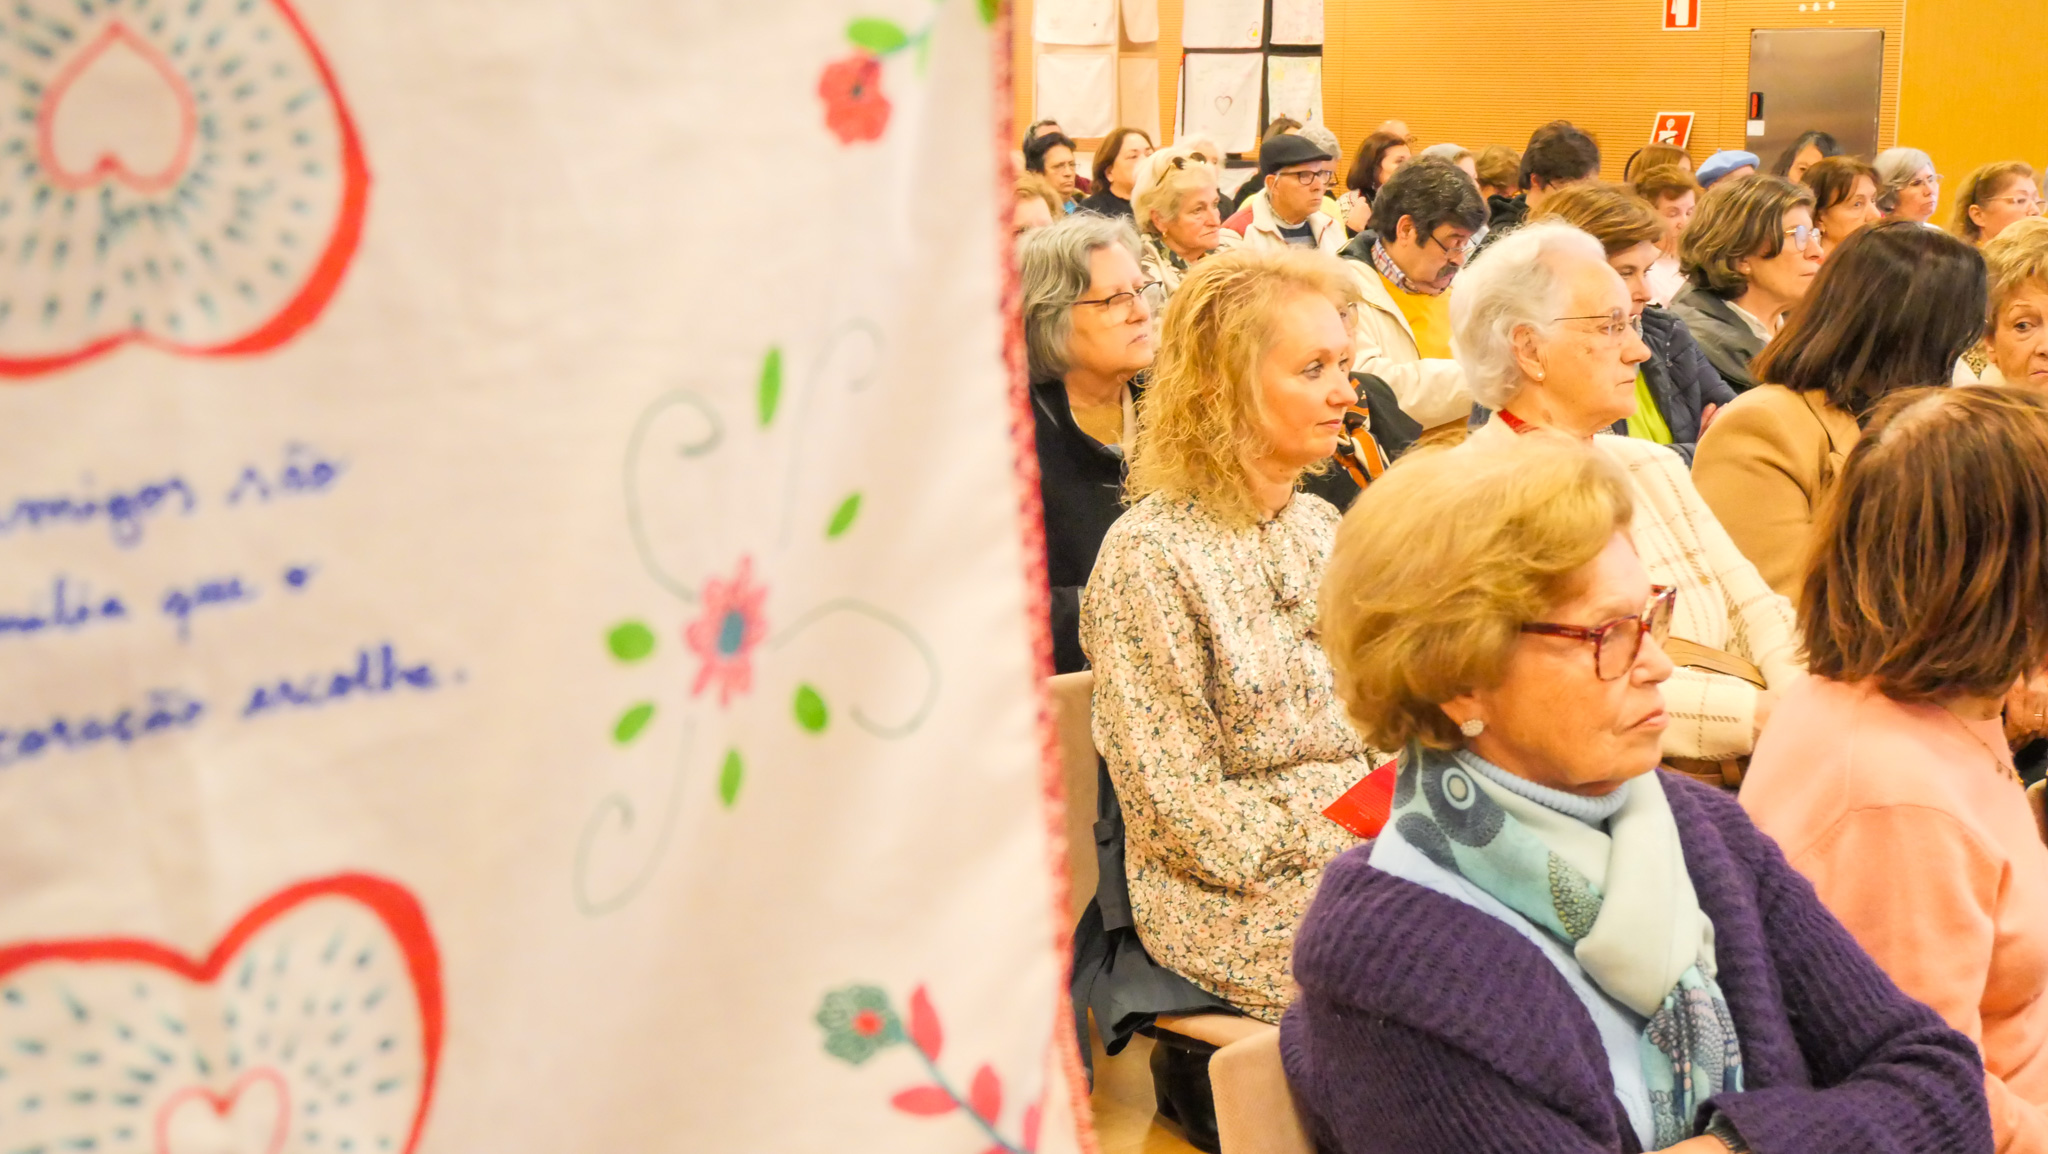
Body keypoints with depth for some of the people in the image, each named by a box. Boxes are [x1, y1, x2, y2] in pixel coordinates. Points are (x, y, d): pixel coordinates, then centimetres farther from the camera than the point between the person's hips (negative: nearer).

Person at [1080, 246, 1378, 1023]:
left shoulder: (1320, 525, 12)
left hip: (1370, 848, 7)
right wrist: (1365, 856, -16)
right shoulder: (1150, 558, -14)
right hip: (1246, 904, -7)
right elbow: (1184, 816, -15)